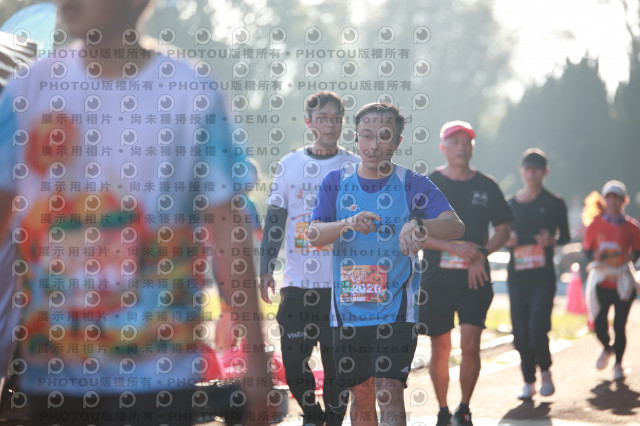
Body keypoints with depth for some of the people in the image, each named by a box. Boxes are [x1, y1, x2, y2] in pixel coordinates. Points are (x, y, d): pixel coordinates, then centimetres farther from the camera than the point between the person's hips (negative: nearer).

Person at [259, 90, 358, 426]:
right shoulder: (289, 165, 9)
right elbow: (274, 220, 11)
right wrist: (266, 269, 4)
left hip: (341, 282, -2)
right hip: (297, 281, 2)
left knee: (336, 358, -2)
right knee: (293, 356, 1)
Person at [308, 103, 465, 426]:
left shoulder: (413, 185, -2)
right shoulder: (336, 182, 5)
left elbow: (455, 226, -14)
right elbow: (314, 235, -6)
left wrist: (418, 225, -35)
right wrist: (347, 224, -27)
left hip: (396, 310, -3)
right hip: (348, 309, 3)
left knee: (389, 393, -14)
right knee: (360, 395, 12)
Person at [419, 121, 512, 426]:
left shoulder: (486, 186, 7)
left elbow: (503, 230, 11)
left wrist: (480, 254, -7)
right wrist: (454, 248, -15)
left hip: (475, 278, 0)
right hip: (436, 278, 0)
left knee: (470, 346, -11)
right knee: (440, 349, 4)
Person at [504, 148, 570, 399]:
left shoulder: (554, 204, 3)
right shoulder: (510, 204, 11)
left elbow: (565, 237, 8)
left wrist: (551, 240, -13)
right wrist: (506, 240, -6)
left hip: (543, 275, -3)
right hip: (517, 274, 3)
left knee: (537, 329, -14)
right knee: (520, 333, 3)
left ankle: (545, 371, 12)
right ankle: (529, 382, 16)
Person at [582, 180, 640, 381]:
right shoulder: (596, 224, 3)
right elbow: (586, 247, 8)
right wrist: (595, 255, -14)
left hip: (623, 282, 0)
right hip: (601, 280, 0)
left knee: (620, 325, -2)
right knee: (599, 323, -6)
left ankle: (618, 364, 16)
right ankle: (607, 349, 29)